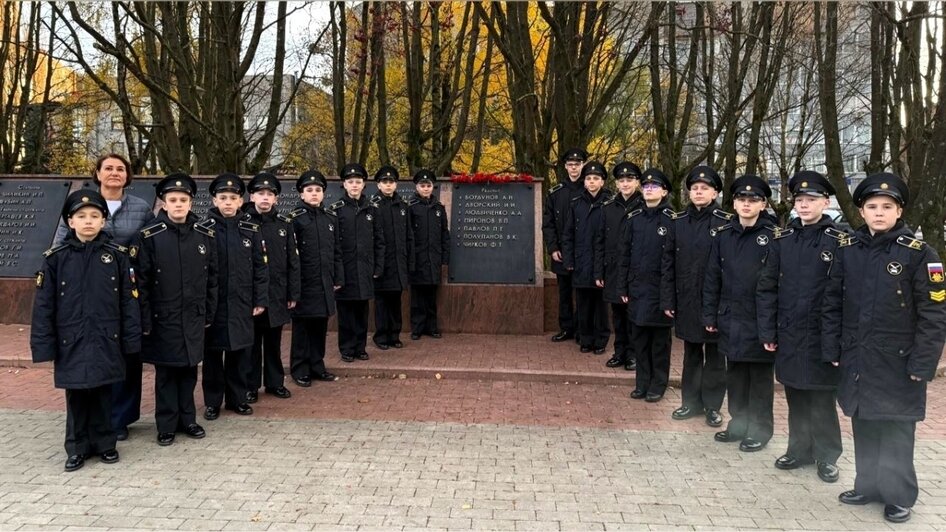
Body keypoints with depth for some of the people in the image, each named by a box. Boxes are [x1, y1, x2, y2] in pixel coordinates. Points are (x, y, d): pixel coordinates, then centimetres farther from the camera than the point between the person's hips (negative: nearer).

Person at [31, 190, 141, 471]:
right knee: (76, 396, 10)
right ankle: (77, 448, 23)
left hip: (106, 340, 0)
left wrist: (131, 339, -3)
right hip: (71, 341, 0)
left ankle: (104, 443, 25)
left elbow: (129, 299, 0)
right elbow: (43, 304, -1)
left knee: (103, 394, 10)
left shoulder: (117, 255, -2)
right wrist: (44, 345, -4)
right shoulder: (56, 257, -2)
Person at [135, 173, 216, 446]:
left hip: (193, 318, 2)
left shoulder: (205, 234, 1)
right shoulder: (149, 236, -7)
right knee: (166, 373, 7)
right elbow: (141, 281, -6)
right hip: (163, 318, -2)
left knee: (189, 370, 12)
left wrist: (209, 314, 5)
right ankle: (166, 425, 19)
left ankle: (187, 420, 25)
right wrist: (145, 321, -8)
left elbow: (212, 278, 6)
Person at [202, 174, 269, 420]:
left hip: (242, 304, 2)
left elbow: (260, 267, 4)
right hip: (212, 303, -2)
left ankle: (237, 398, 23)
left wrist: (261, 300, 0)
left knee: (239, 351, 9)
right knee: (213, 353, 7)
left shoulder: (251, 229, 2)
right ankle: (212, 401, 20)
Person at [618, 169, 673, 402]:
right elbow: (625, 254, 9)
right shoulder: (634, 218, 7)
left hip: (660, 290, -4)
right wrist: (623, 287, 6)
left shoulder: (671, 218, -6)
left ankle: (658, 385, 19)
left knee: (659, 340, 7)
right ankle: (642, 382, 22)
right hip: (637, 289, 4)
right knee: (639, 339, 10)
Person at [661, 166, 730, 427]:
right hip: (686, 300, 3)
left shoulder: (725, 222, -7)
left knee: (714, 356, 9)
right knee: (691, 353, 14)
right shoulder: (677, 221, 4)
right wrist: (667, 300, 1)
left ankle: (712, 405, 21)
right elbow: (667, 263, 5)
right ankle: (691, 401, 26)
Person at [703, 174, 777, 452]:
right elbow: (712, 277, 7)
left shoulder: (771, 237, -7)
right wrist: (710, 314, 5)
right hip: (731, 318, 4)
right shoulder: (722, 235, 4)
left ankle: (759, 429, 20)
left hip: (759, 321, -4)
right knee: (735, 374, 15)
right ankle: (739, 423, 29)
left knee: (760, 376, 8)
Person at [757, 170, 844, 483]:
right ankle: (799, 449, 28)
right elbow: (767, 286, 6)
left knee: (822, 398, 7)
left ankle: (827, 456, 22)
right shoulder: (783, 239, 4)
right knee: (795, 397, 13)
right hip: (788, 335, 4)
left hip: (820, 335, -3)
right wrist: (767, 331, 2)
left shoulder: (838, 241, -6)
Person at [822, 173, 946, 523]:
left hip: (897, 363, -4)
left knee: (896, 431, 6)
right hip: (857, 360, 4)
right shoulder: (847, 250, 3)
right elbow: (833, 303, 8)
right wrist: (831, 349, 4)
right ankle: (868, 486, 30)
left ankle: (898, 496, 22)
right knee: (863, 427, 14)